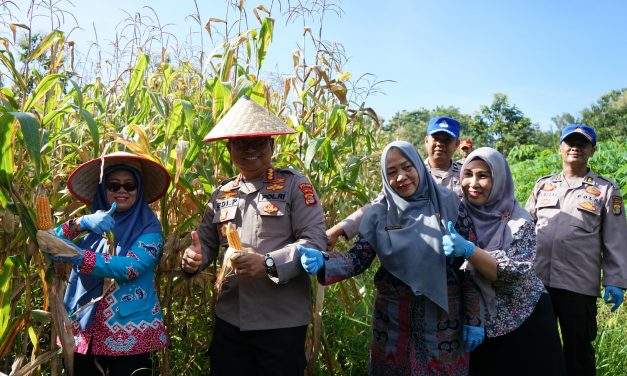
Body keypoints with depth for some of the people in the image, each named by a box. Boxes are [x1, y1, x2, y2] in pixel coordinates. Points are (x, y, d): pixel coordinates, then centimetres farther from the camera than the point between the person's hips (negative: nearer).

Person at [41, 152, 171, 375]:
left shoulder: (148, 226, -5)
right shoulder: (93, 222, 7)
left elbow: (131, 268, -19)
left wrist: (78, 256, -27)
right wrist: (81, 223, -21)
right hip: (84, 329, 4)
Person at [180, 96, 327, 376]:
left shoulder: (294, 185, -5)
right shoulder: (221, 194, 10)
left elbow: (315, 240, -13)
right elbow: (207, 242, 15)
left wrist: (268, 264, -24)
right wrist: (193, 259, -8)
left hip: (282, 321, -4)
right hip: (230, 319, 5)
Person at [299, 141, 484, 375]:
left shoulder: (447, 205, -6)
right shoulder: (379, 214, -2)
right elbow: (358, 258, -8)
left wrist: (473, 319, -5)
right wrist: (323, 262, -28)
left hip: (443, 321, -1)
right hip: (393, 321, 1)